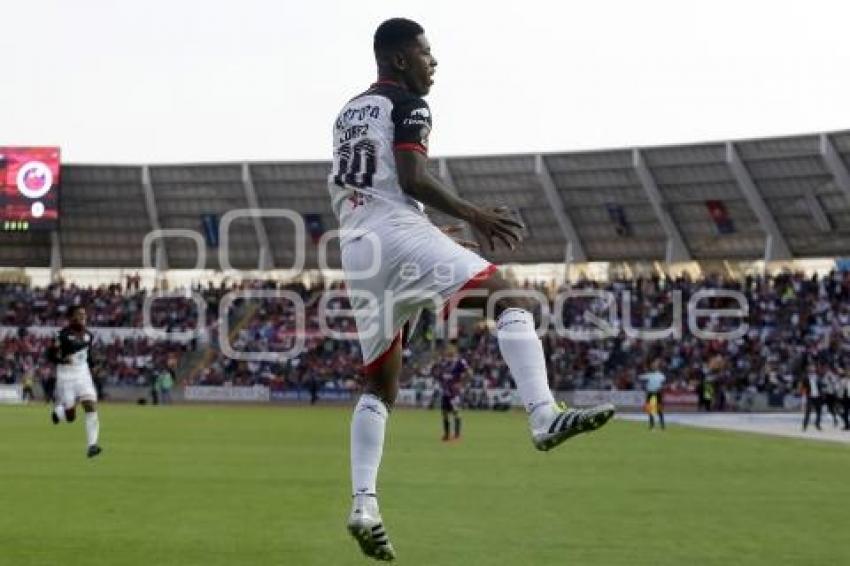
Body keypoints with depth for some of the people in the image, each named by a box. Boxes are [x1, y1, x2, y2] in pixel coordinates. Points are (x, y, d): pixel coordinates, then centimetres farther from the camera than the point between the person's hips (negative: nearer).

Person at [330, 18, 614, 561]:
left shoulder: (348, 113, 25)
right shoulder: (407, 105, 0)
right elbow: (412, 176, -14)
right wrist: (473, 215, -9)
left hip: (355, 247, 8)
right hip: (398, 232, -8)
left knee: (381, 386, 12)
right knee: (510, 298, -12)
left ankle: (364, 503, 0)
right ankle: (545, 416, -33)